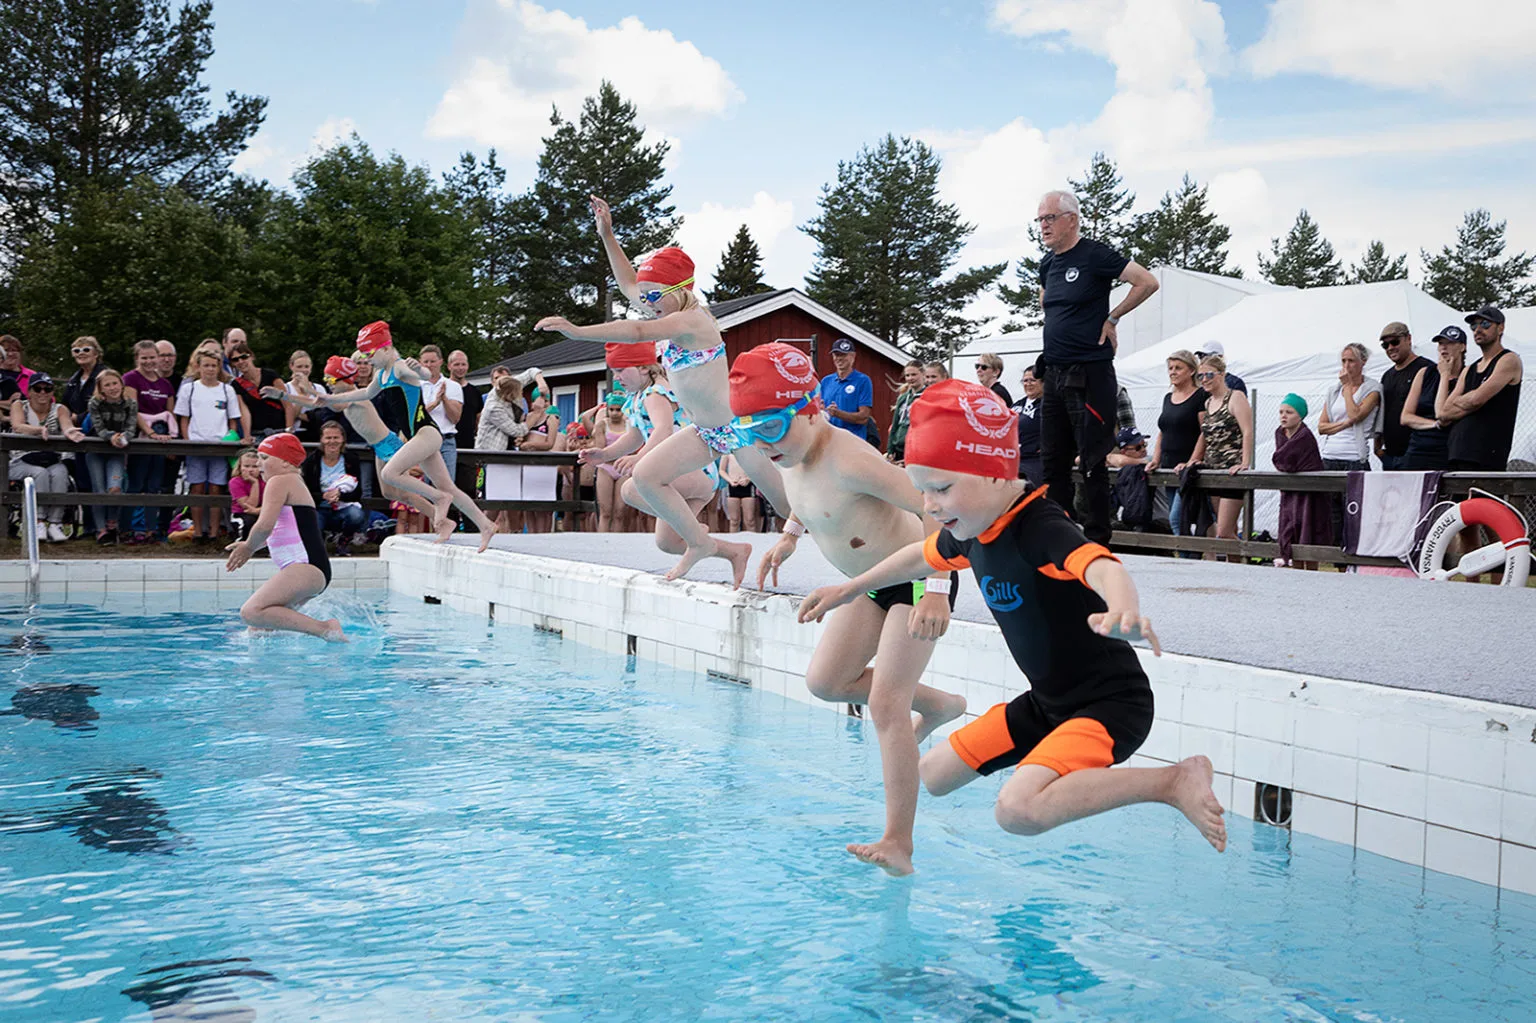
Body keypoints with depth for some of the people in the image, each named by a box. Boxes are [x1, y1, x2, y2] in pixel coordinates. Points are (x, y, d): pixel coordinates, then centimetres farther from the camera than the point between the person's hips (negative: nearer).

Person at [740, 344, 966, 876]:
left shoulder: (847, 458, -32)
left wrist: (937, 591, -40)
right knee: (825, 681, 6)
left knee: (885, 705, -15)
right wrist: (788, 537, 15)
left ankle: (898, 845, -10)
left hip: (915, 580, -9)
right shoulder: (793, 452, -5)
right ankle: (938, 703, 26)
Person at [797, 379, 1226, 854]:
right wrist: (849, 589, 31)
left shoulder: (1039, 526, -26)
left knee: (1018, 809, -32)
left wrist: (1125, 611, -69)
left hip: (1111, 703, -9)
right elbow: (922, 556, 23)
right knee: (933, 774, 13)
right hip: (1046, 703, 9)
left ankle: (1175, 780, -15)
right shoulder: (971, 529, 1)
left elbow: (1102, 567, -46)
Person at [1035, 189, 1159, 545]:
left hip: (1089, 373, -8)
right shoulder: (1047, 263, 14)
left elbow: (1148, 282, -13)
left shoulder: (1094, 255, -8)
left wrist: (1112, 318, -8)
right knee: (1052, 459, 9)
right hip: (1054, 372, 8)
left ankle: (1097, 538, 2)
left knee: (1092, 459, -4)